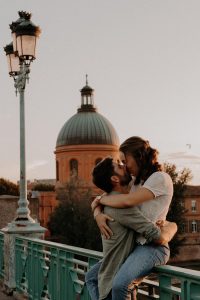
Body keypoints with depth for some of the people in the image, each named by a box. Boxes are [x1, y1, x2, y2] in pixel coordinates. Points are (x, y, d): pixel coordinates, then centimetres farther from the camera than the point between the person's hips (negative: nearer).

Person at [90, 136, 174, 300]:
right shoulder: (135, 183, 16)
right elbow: (99, 203, 13)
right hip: (134, 245, 10)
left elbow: (127, 201, -24)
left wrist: (99, 199, -7)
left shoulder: (161, 178, -11)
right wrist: (98, 214, -11)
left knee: (119, 284, -32)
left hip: (152, 247, -10)